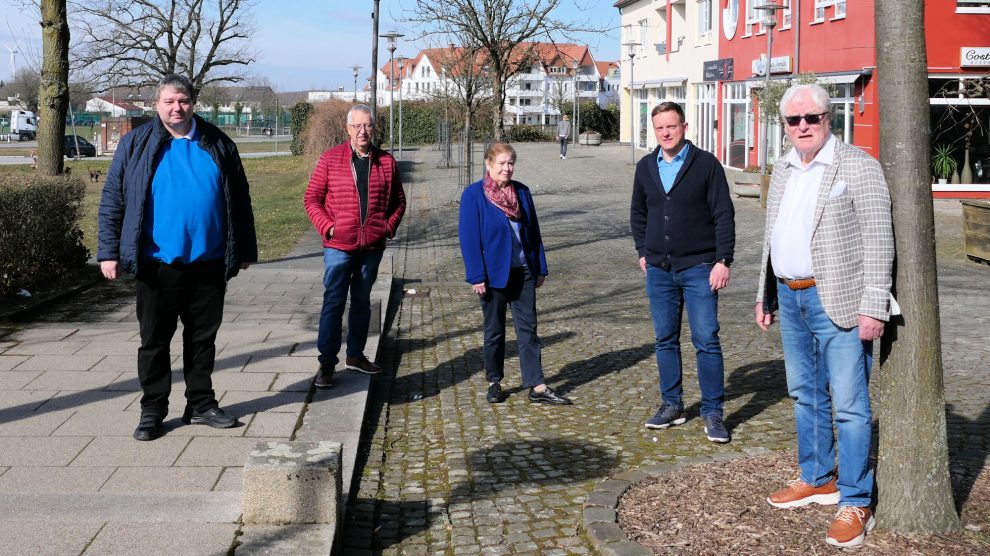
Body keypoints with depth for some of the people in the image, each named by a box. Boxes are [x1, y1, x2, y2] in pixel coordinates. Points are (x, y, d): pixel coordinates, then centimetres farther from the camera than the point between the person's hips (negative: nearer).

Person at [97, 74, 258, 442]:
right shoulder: (136, 145, 1)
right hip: (156, 264, -2)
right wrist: (109, 252, -6)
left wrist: (245, 250, 9)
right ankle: (152, 410, 17)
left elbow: (239, 201, 10)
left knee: (203, 338, 11)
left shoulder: (218, 145, 6)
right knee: (154, 340, 7)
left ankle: (201, 404, 24)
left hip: (208, 264, 2)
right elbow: (112, 201, 0)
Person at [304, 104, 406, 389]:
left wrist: (389, 227, -1)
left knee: (362, 301, 15)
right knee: (333, 303, -3)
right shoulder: (330, 159, -2)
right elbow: (311, 198, 0)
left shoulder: (386, 162, 4)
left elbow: (398, 200, 13)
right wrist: (327, 226, -11)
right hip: (338, 247, -3)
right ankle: (327, 362, 3)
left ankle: (355, 354, 28)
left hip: (372, 247, 3)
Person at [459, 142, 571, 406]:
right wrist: (476, 276, -14)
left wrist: (540, 268, 9)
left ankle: (536, 386, 5)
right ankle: (494, 382, 23)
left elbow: (533, 231, 11)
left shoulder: (522, 192, 6)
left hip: (523, 272, 4)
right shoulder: (474, 194, -8)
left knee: (528, 328, 3)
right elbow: (469, 237, -11)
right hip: (493, 273, -4)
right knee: (494, 330, 9)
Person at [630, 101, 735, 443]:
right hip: (659, 270, 4)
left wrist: (723, 261, -12)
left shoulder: (706, 164, -5)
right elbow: (638, 213, 21)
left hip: (699, 268, -4)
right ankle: (672, 405, 22)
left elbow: (724, 215, -6)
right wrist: (643, 252, 11)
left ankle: (712, 412, 5)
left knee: (706, 341, -3)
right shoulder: (645, 167, 8)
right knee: (665, 340, 10)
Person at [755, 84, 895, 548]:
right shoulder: (783, 171, 13)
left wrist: (872, 308, -18)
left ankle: (855, 503, 4)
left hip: (837, 301, -7)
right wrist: (765, 295, 17)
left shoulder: (857, 166, -9)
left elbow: (878, 242, -13)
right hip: (791, 299, 7)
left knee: (849, 405, -4)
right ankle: (817, 479, 32)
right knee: (805, 396, 17)